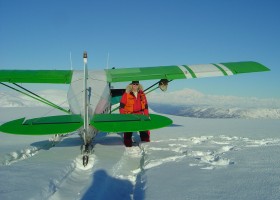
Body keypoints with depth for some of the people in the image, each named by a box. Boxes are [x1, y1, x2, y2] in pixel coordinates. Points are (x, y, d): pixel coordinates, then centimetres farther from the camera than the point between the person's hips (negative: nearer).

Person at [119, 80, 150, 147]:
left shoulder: (142, 94, 4)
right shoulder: (126, 94, -8)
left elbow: (145, 105, 10)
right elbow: (121, 106, -7)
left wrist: (146, 115, 5)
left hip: (140, 115, 3)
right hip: (129, 115, -3)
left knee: (144, 128, 9)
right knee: (128, 130, 7)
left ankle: (146, 141, 26)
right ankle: (128, 143, 22)